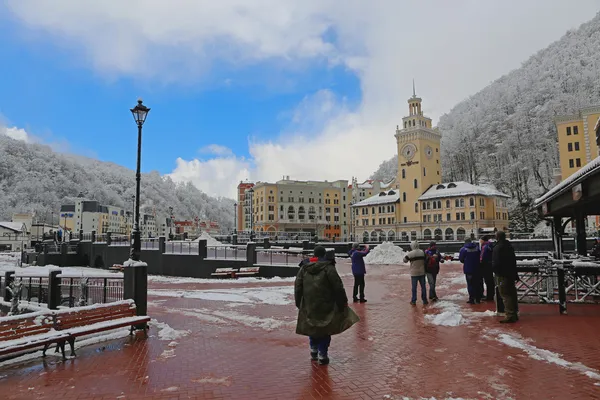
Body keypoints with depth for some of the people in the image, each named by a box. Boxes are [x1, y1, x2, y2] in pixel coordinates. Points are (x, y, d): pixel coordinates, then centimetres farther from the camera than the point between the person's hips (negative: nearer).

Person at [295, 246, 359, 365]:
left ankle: (314, 351, 30)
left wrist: (298, 303, 18)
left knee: (313, 328, 21)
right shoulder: (328, 268, -11)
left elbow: (298, 287, 9)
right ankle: (322, 355, 8)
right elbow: (338, 288, -11)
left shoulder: (304, 268, 3)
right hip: (325, 306, -4)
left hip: (309, 306, 4)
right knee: (325, 330, 7)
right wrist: (343, 302, 0)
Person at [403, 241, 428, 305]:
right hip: (422, 272, 3)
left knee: (414, 287, 6)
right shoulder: (423, 252, -3)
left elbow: (405, 260, -3)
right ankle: (424, 300, 19)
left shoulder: (410, 253, -14)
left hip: (414, 273, -3)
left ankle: (413, 301, 11)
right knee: (423, 287, 12)